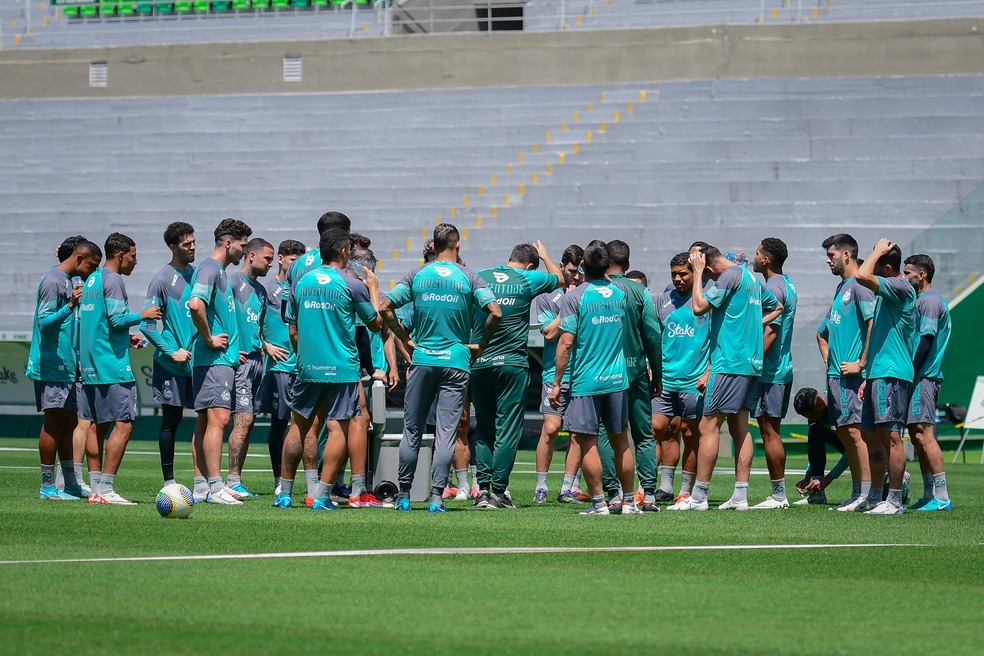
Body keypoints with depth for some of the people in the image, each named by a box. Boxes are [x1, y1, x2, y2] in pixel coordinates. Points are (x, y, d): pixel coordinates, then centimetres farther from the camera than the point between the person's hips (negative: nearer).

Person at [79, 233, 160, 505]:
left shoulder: (91, 280, 17)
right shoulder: (113, 280, -10)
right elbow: (116, 319, -18)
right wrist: (142, 316, -2)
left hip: (91, 367, 9)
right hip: (113, 366, -9)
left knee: (98, 425, 9)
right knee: (123, 424, -9)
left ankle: (96, 488, 8)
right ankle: (106, 489, -14)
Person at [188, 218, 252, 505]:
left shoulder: (219, 271, 19)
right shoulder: (209, 269, -12)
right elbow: (196, 304, -29)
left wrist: (233, 348, 22)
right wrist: (209, 339, -19)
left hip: (223, 359, 10)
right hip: (213, 359, -10)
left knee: (206, 421, 10)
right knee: (218, 418, -14)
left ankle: (201, 487, 12)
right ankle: (215, 487, -18)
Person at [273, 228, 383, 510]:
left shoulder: (301, 282, 5)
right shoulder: (352, 285, -7)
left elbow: (293, 331, 12)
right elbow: (375, 324, 5)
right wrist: (373, 289, 19)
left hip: (307, 368, 4)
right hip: (342, 369, -4)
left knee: (299, 427, 13)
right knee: (338, 429, -1)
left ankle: (285, 493, 16)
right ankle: (322, 495, -7)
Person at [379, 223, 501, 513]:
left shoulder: (417, 276, 3)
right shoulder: (469, 277, -1)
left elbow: (384, 308, -1)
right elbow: (495, 313, -11)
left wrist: (406, 340, 8)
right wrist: (481, 345, 2)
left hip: (422, 359, 1)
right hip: (456, 362, -1)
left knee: (412, 430, 9)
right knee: (446, 432, -1)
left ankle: (404, 495, 13)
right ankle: (436, 497, -7)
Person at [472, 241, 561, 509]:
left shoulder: (479, 277, 4)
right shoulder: (528, 280, -1)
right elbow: (558, 277, 18)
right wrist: (545, 256, 34)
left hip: (479, 363, 3)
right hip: (512, 364, -3)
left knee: (483, 429, 11)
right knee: (507, 429, 0)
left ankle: (483, 488, 5)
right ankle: (498, 491, -4)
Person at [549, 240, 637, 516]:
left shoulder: (574, 297, -11)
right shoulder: (620, 294, 5)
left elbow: (566, 343, -13)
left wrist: (557, 383, -8)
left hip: (585, 381, -5)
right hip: (617, 379, 5)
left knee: (587, 441, -1)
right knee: (620, 440, 12)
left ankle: (599, 502, -3)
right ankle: (629, 501, 17)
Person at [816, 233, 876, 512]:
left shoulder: (859, 286, -10)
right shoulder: (841, 288, 21)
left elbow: (874, 322, -22)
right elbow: (823, 332, 33)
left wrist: (861, 364, -19)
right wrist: (829, 361, 19)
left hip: (853, 374, -10)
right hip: (836, 374, 10)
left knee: (855, 430, -12)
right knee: (844, 432, 9)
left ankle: (867, 494, -12)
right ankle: (857, 494, 12)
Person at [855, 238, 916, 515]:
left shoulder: (900, 288, -11)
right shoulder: (888, 291, 21)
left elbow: (862, 276, -27)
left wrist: (877, 252, -10)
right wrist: (869, 377, 23)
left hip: (892, 374, -10)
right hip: (879, 373, 10)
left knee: (890, 434, -11)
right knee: (873, 435, 12)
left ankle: (895, 500, -10)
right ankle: (874, 497, 19)